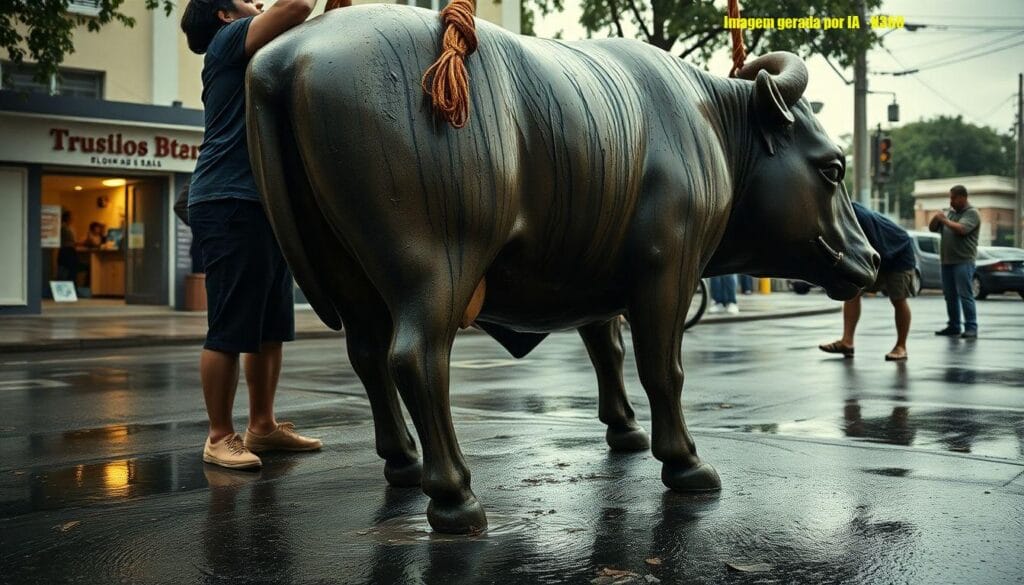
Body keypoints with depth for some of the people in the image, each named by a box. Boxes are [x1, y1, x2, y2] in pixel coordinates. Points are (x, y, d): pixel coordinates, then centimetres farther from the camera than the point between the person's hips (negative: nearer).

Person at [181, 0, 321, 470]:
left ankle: (262, 425, 21)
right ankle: (220, 437, 0)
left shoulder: (254, 59, 28)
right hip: (231, 204, -10)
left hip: (264, 205, 10)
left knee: (271, 327, 12)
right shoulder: (228, 39, -1)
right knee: (230, 330, -7)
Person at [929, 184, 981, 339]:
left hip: (963, 261, -7)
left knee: (965, 295, -11)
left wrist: (944, 220, -10)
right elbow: (932, 228, 17)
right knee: (950, 296, 10)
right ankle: (953, 326, 17)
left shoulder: (971, 213, -4)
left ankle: (971, 328, -10)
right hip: (947, 261, 7)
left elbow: (961, 229, -20)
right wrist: (936, 218, -3)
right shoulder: (950, 213, 18)